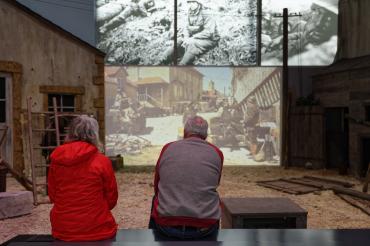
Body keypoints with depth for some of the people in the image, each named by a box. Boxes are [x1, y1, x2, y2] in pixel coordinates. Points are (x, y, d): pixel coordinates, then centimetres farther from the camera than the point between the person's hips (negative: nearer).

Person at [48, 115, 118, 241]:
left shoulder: (56, 160, -3)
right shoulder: (102, 161, -12)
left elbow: (52, 196, 8)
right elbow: (111, 199, -1)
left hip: (62, 230, 4)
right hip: (96, 231, -3)